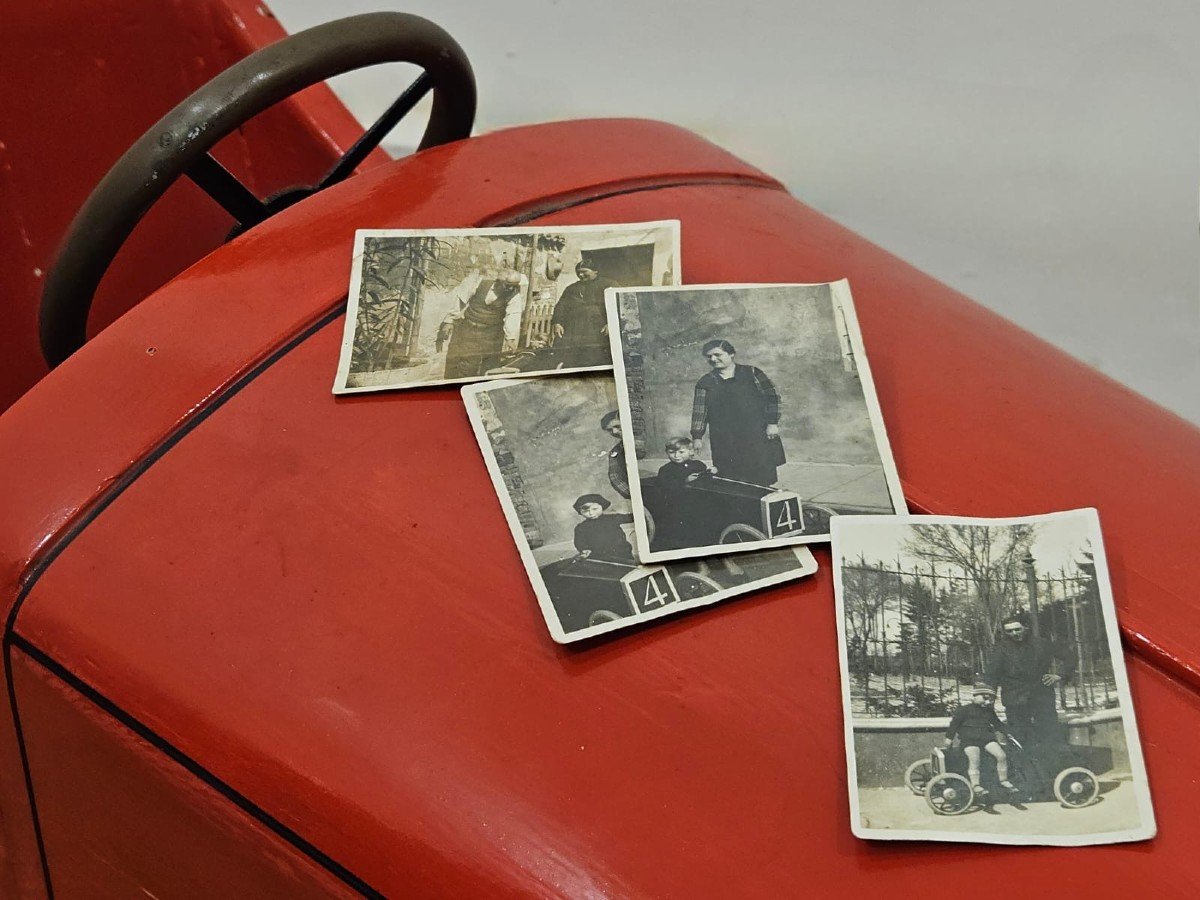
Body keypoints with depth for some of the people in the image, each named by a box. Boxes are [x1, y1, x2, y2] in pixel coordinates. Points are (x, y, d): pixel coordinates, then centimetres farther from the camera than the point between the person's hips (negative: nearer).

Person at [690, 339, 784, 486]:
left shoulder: (751, 373, 4)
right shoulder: (705, 383, 11)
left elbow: (772, 397, 2)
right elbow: (699, 411, 7)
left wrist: (772, 423, -6)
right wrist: (697, 437, 0)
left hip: (757, 437, -1)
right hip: (724, 442, 1)